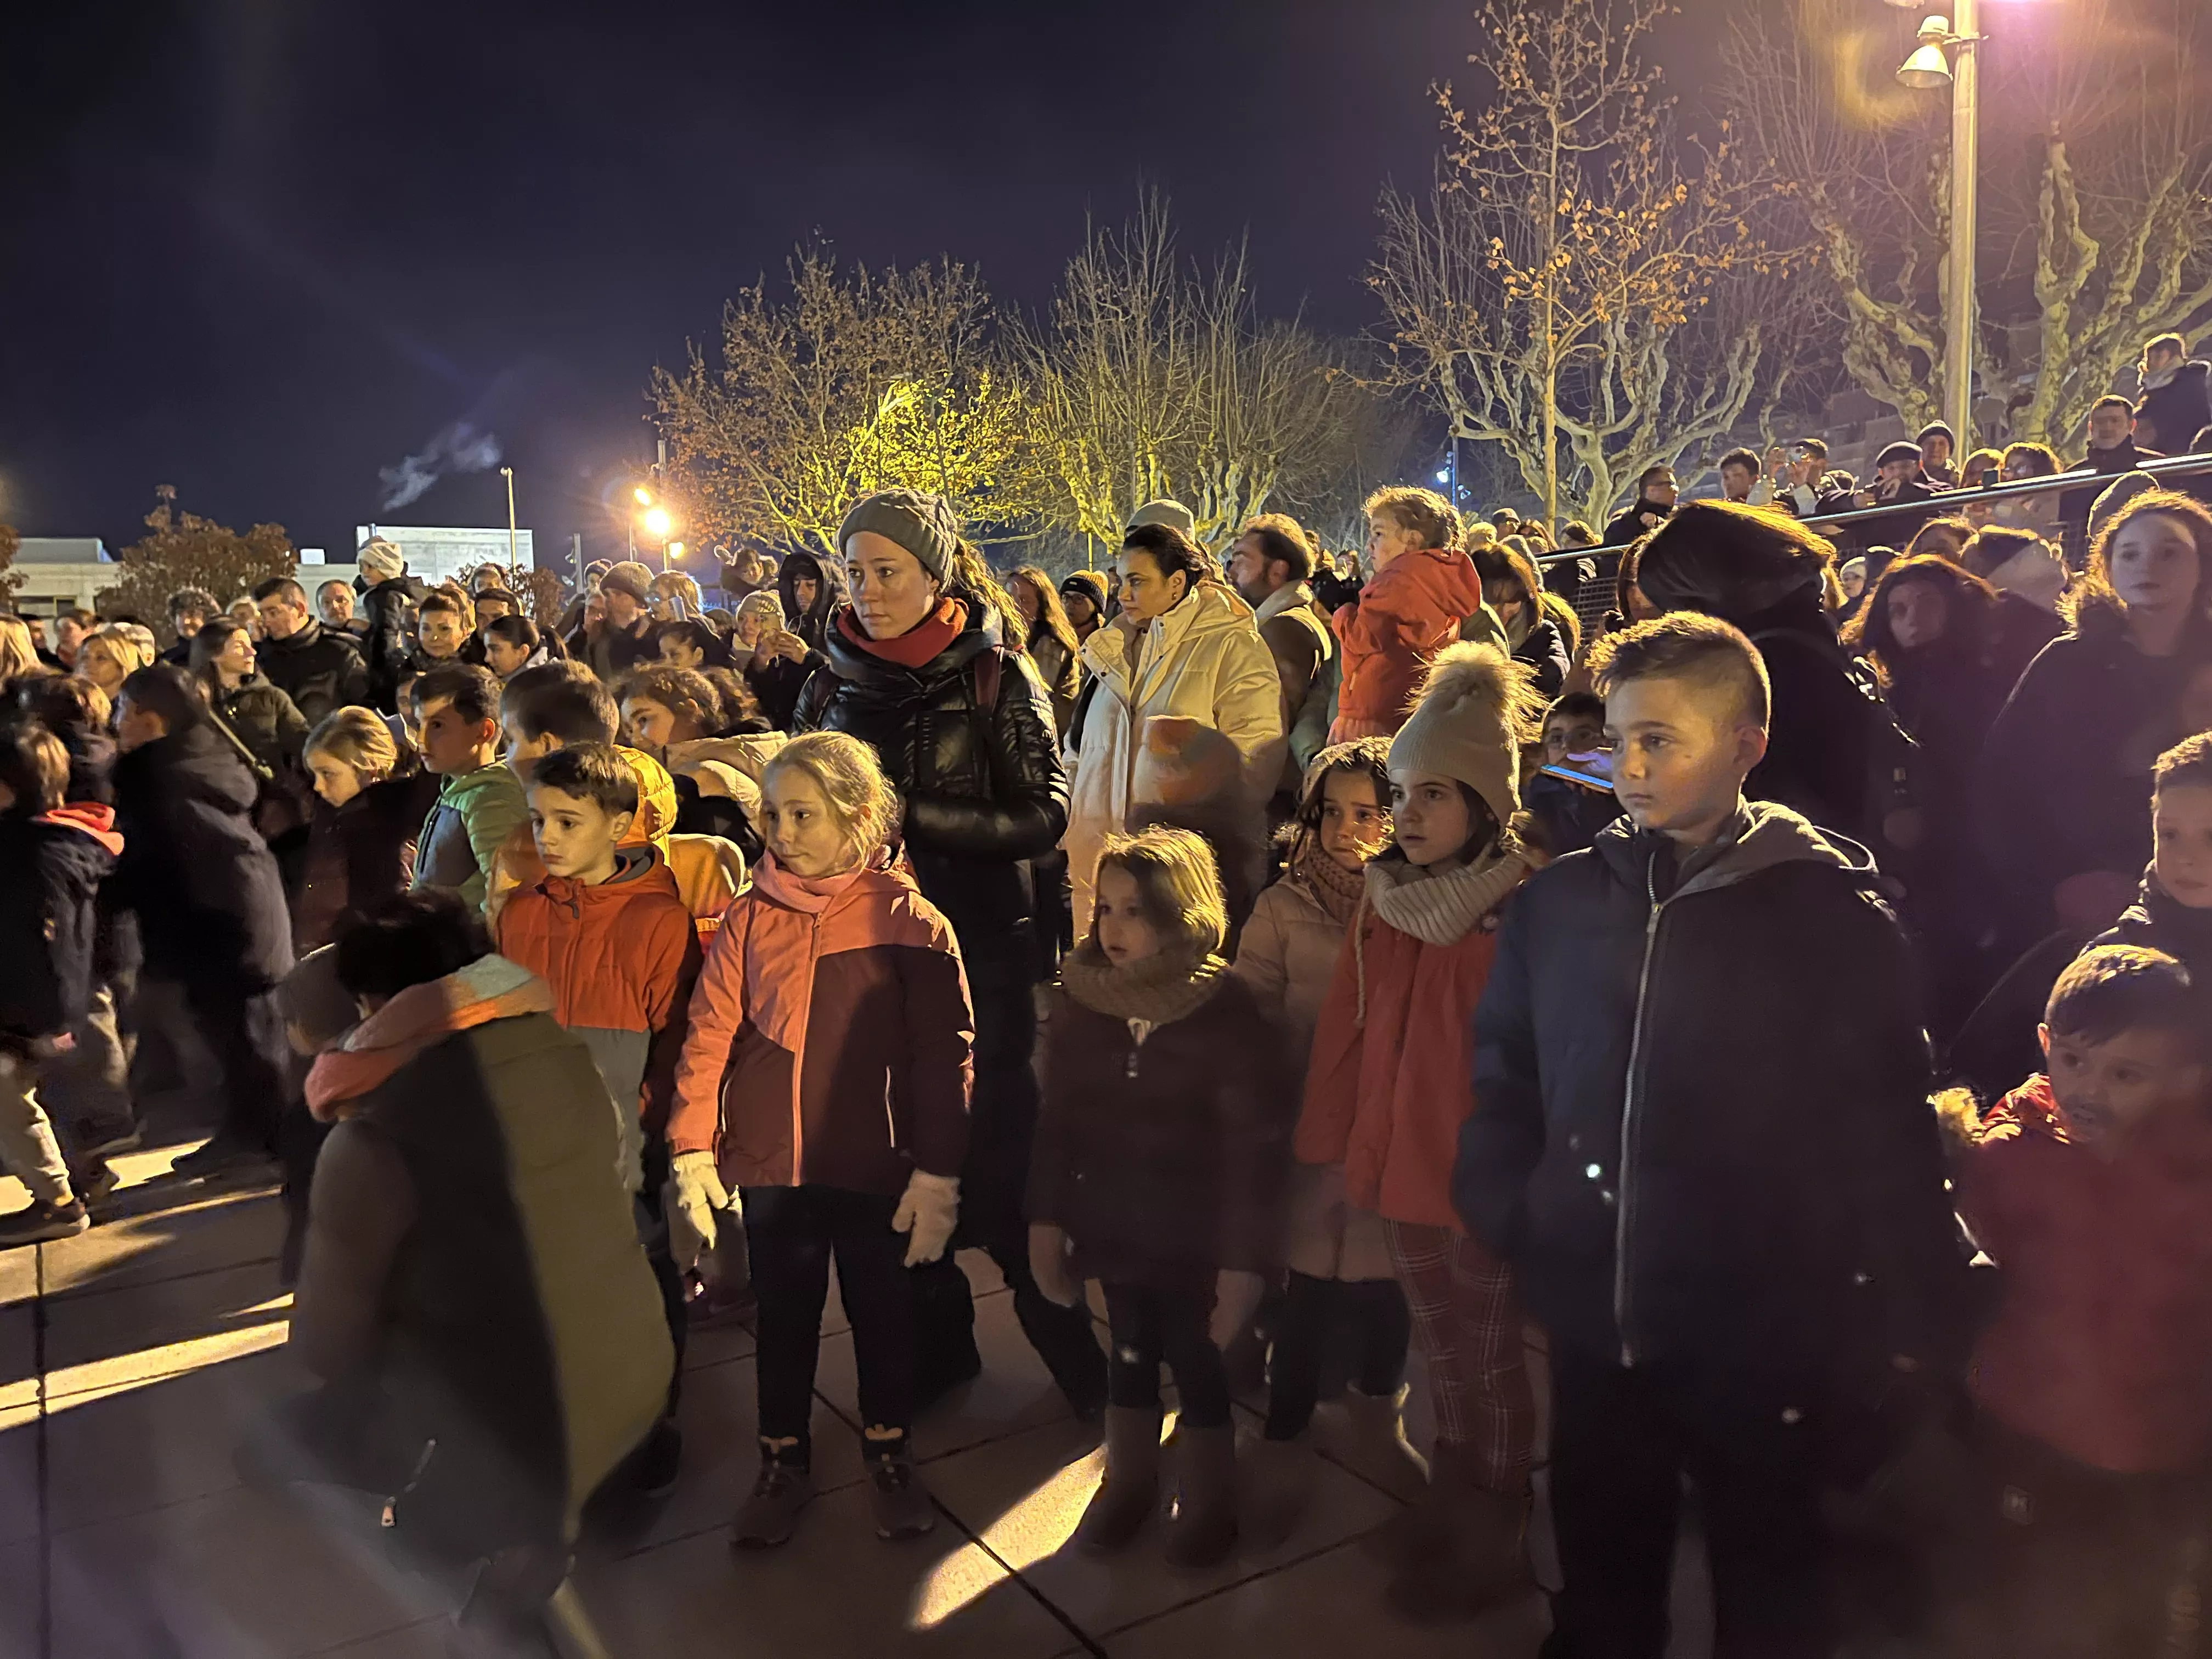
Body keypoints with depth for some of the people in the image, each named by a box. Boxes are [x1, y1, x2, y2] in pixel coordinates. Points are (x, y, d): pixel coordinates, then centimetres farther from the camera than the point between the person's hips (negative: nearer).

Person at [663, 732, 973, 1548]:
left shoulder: (909, 921, -11)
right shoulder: (751, 917, -3)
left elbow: (945, 1051, -10)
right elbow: (709, 1034, -2)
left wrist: (937, 1171, -11)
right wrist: (692, 1147, -8)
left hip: (874, 1165, -2)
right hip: (770, 1163, 2)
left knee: (883, 1313, 15)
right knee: (783, 1318, 16)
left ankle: (889, 1456, 37)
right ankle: (783, 1464, 36)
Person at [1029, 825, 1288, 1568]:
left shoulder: (1228, 1013, -17)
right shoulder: (1079, 1000, -5)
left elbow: (1253, 1148, -15)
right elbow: (1056, 1121, 1)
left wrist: (1245, 1259, -15)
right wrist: (1046, 1221, 1)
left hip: (1193, 1242, -3)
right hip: (1114, 1228, 3)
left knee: (1199, 1367, 10)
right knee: (1131, 1358, 18)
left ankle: (1206, 1502, 33)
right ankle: (1127, 1482, 41)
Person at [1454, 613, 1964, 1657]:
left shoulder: (1832, 911, -11)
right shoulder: (1560, 901, -2)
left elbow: (1886, 1134, -9)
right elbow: (1504, 1080, 8)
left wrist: (1907, 1331, -7)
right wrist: (1501, 1218, 0)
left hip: (1763, 1345, -3)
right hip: (1594, 1333, 3)